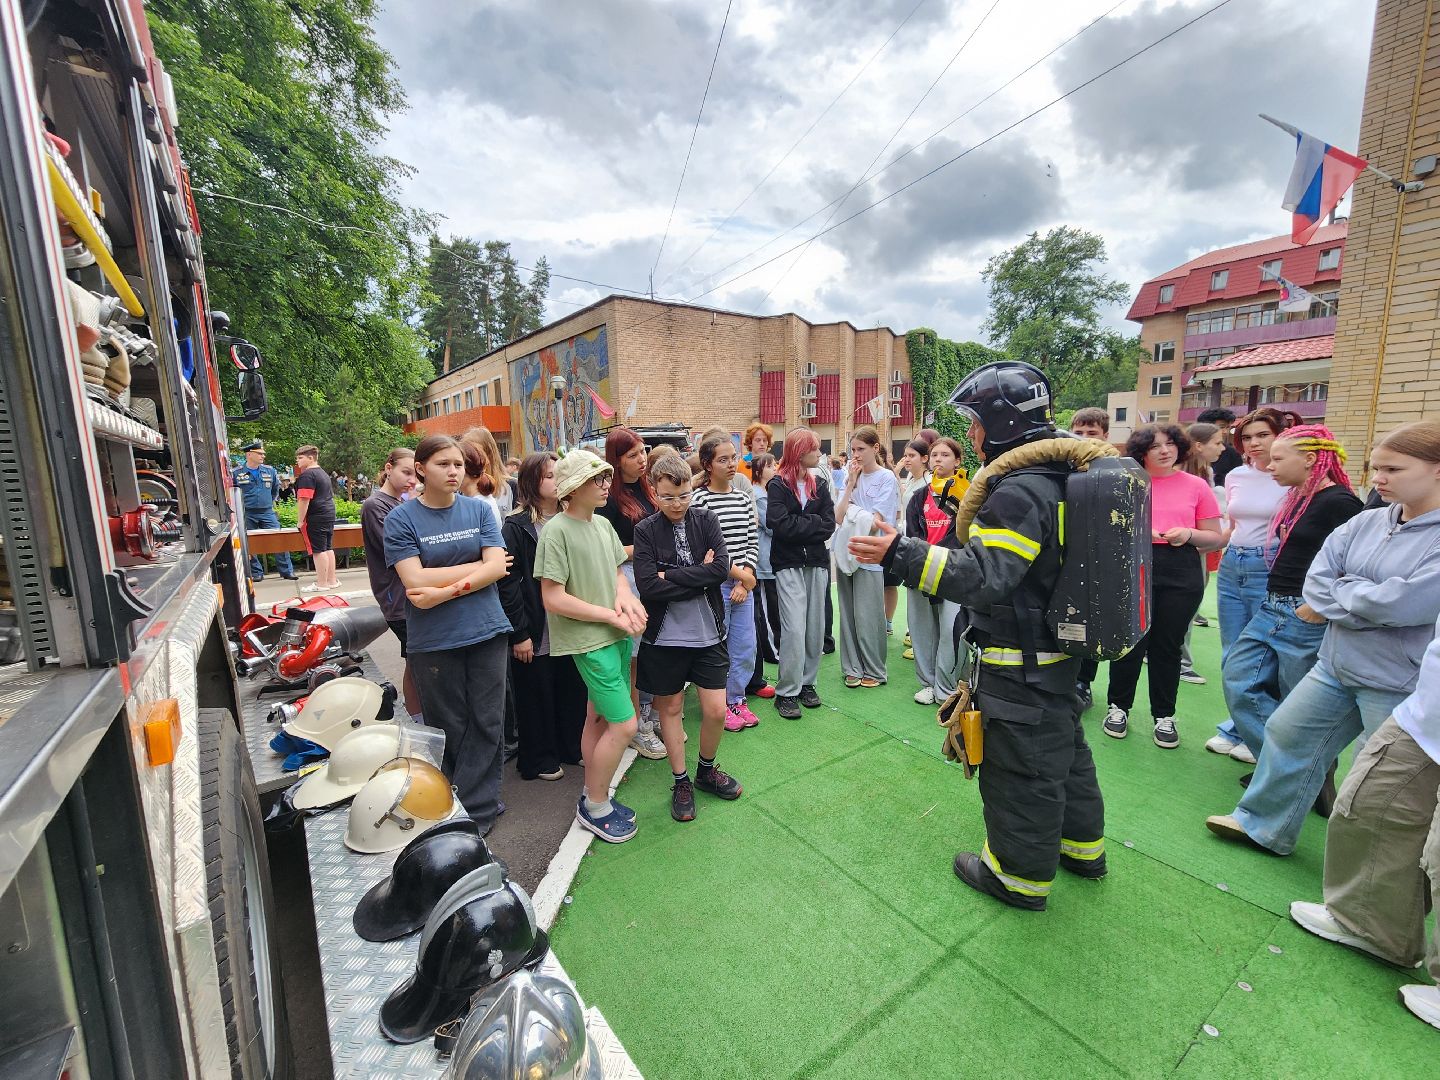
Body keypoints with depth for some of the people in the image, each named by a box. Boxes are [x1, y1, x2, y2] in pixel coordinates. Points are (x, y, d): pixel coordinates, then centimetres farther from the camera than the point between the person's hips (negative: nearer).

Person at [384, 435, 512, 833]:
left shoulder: (479, 510, 3)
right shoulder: (401, 519, -3)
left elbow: (497, 567, -7)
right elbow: (415, 580, -14)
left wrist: (445, 592, -16)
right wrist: (477, 567, -10)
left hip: (487, 631, 2)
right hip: (433, 640, -1)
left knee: (487, 723, 7)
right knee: (448, 726, 12)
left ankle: (475, 810, 22)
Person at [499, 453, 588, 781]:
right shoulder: (516, 528, -10)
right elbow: (508, 583, -13)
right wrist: (519, 634, -14)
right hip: (535, 634, -5)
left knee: (574, 691, 14)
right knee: (537, 697, 9)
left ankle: (573, 747, 34)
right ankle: (538, 759, 28)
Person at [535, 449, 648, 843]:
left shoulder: (603, 524, 8)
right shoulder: (556, 531, -14)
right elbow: (553, 599, -17)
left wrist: (624, 596, -7)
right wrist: (611, 616, -14)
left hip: (616, 636, 7)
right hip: (589, 640, -7)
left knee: (598, 718, 17)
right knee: (624, 724, -4)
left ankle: (593, 798, 34)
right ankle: (595, 807, 17)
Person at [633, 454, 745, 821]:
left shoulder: (707, 519, -2)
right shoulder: (646, 531, -7)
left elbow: (722, 569, -14)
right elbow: (647, 585, -18)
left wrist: (670, 576, -16)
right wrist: (699, 577, -16)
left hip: (708, 633, 1)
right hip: (664, 636, -1)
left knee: (716, 711, 6)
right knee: (670, 708, 13)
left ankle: (706, 770, 35)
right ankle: (681, 781, 34)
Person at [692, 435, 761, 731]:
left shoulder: (744, 498, 9)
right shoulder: (699, 500, -9)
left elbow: (753, 541, 7)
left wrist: (745, 579, -4)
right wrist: (737, 573, -11)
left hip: (743, 583, 6)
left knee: (746, 648, 12)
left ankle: (736, 698, 32)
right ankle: (719, 704, 25)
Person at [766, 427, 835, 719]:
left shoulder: (819, 484, 12)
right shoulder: (778, 485, -2)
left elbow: (829, 524, 0)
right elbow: (779, 523, -17)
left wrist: (798, 526, -11)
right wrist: (813, 524, -9)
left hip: (817, 562, 5)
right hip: (789, 565, -5)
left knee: (815, 627, 8)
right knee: (794, 629, -9)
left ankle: (807, 683, 23)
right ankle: (787, 692, 3)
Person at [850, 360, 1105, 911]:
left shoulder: (1019, 490, -26)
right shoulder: (1062, 476, 6)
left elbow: (984, 576, -33)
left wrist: (902, 553, -35)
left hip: (1022, 664, -10)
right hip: (1061, 645, 10)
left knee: (1020, 766, 7)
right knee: (1063, 746, 25)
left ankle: (1020, 875, 28)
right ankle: (1081, 846, 46)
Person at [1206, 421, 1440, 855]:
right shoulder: (1366, 522, 3)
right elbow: (1316, 580, -2)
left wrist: (1342, 590, -9)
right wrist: (1368, 605, -15)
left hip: (1401, 684, -6)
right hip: (1336, 665, 6)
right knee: (1288, 733, 14)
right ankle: (1263, 825, 31)